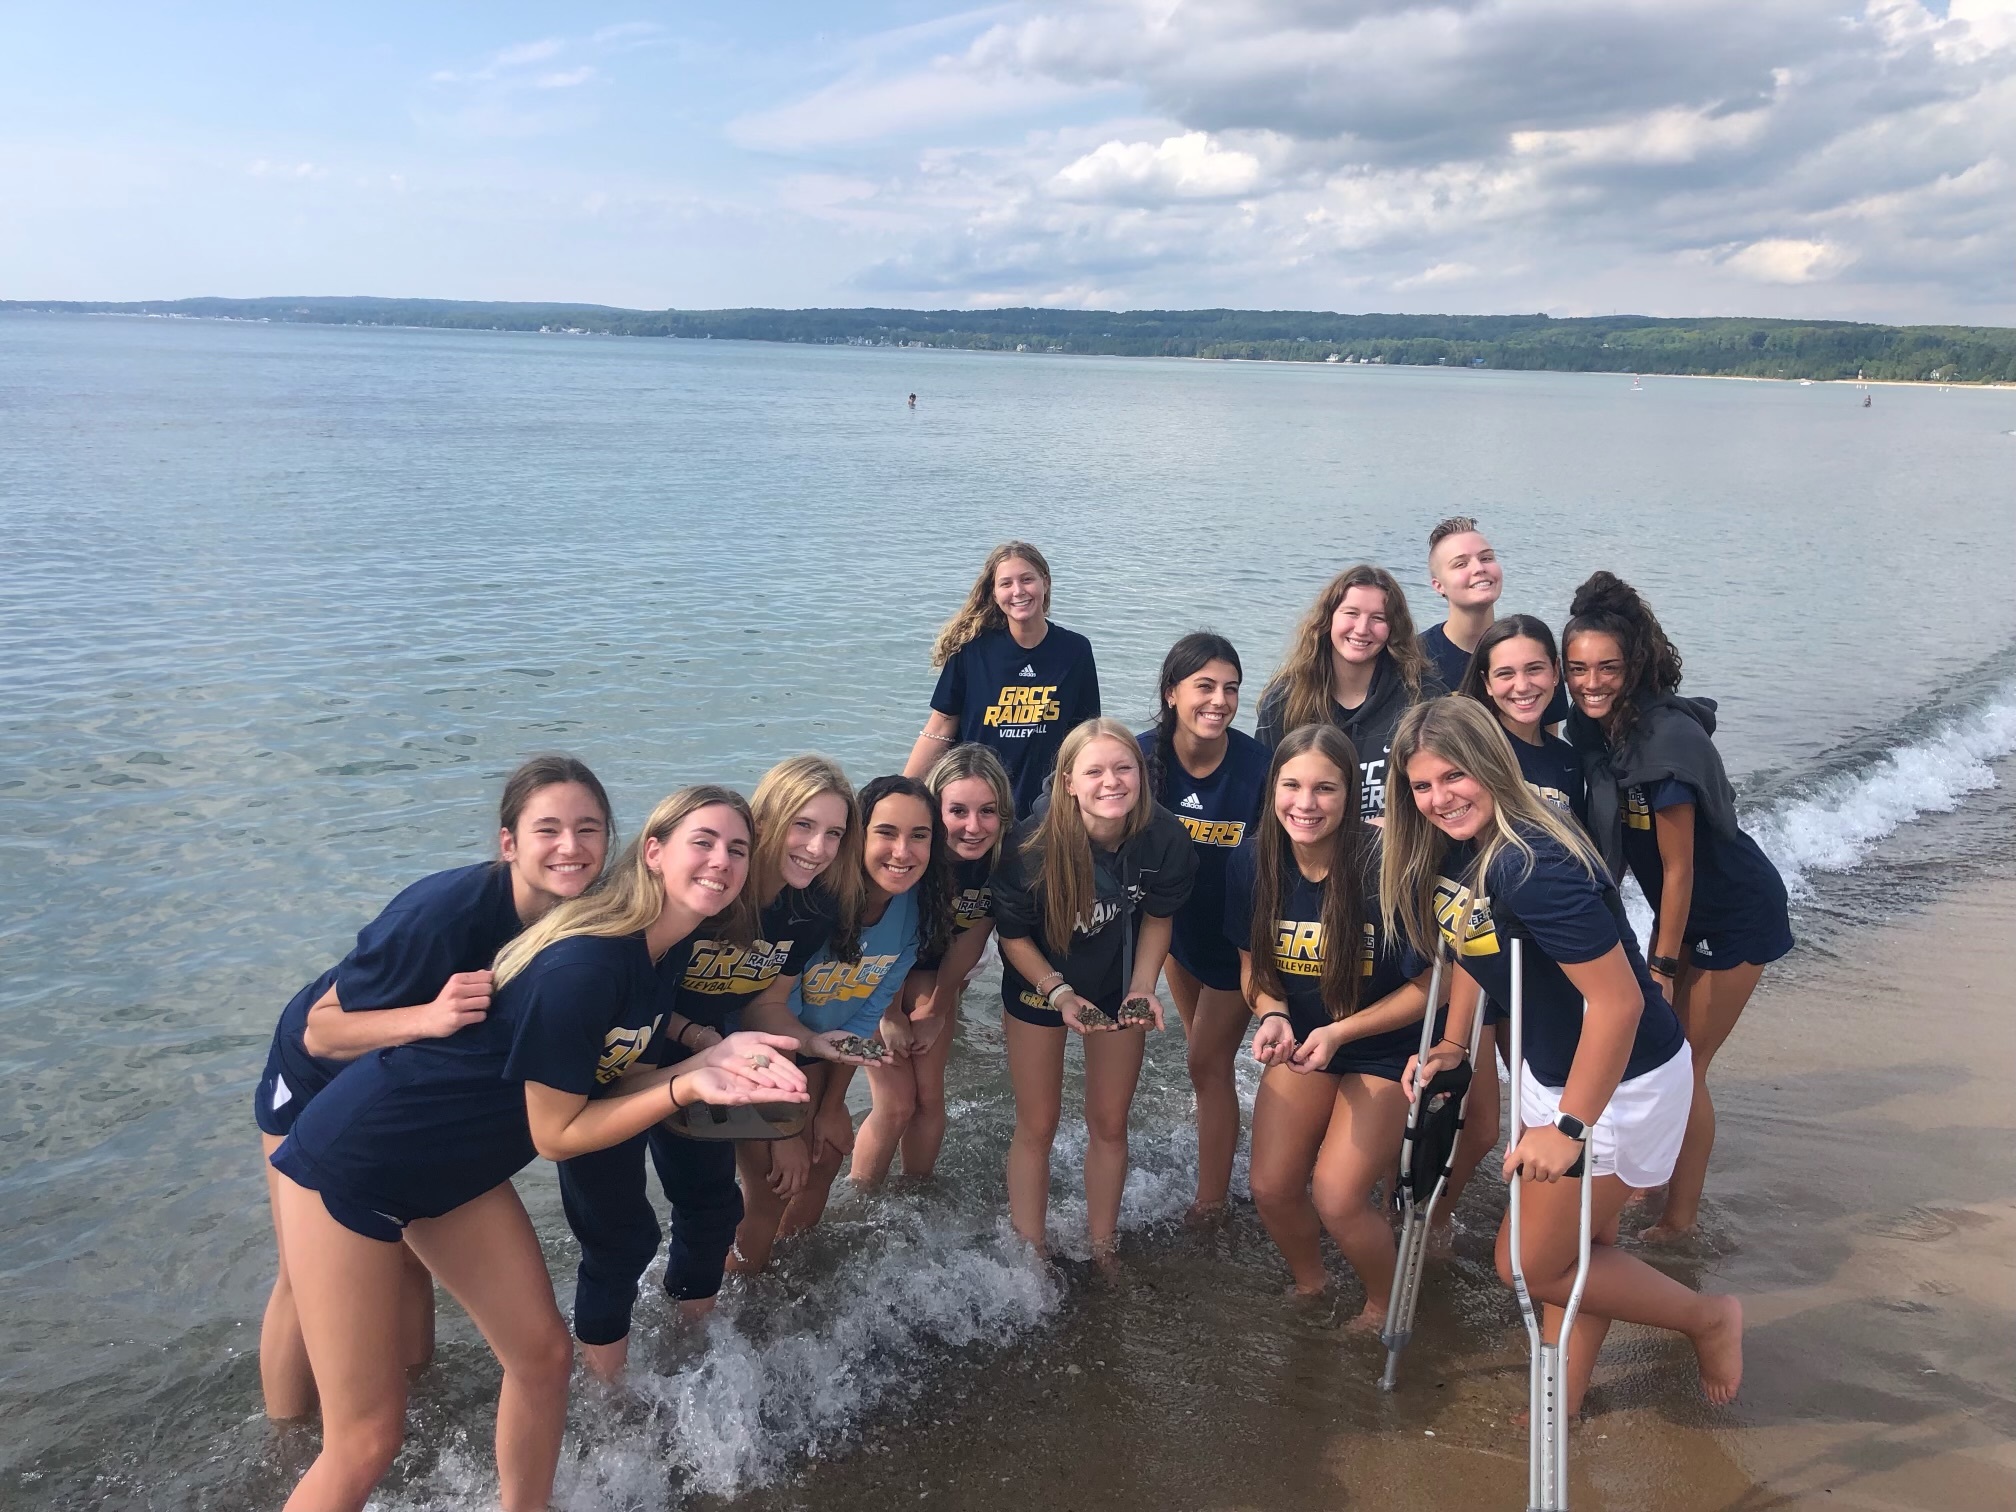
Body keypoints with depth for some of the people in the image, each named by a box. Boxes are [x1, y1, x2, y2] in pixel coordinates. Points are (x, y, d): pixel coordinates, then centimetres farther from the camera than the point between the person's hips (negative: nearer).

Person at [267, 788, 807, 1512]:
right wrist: (687, 1088, -26)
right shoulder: (583, 965, -30)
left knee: (543, 1357, 11)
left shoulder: (670, 951, -3)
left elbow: (612, 1082, 0)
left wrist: (714, 1056, -13)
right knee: (367, 1438, -2)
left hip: (462, 1168, 9)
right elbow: (556, 1135, -20)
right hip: (356, 1159, -9)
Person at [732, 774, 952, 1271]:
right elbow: (762, 1007, -28)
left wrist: (833, 1106, 1)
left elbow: (869, 1009, -6)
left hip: (817, 1054, 6)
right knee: (769, 1185, -1)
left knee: (824, 1158, 16)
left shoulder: (917, 908, -17)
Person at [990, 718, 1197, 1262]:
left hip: (1119, 984, 2)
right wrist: (1059, 993, -27)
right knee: (1037, 1125, 7)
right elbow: (1014, 935, -16)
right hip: (1040, 982, -2)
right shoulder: (1034, 845, -32)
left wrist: (1142, 988, -16)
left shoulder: (1166, 839, -25)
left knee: (1109, 1123, 13)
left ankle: (1103, 1252, 33)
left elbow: (1157, 916, -5)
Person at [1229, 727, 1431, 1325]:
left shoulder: (1385, 867, -26)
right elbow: (1254, 967, 1)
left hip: (1386, 1049, -4)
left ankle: (1384, 1304, 23)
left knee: (1338, 1201, -10)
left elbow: (1428, 985, -17)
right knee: (1271, 1190, 2)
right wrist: (1273, 1017, -19)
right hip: (1301, 1040, 4)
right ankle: (1308, 1283, 35)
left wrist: (1339, 1032, -23)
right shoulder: (1254, 863, -13)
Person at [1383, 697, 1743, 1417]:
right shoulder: (1446, 855, -3)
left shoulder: (1532, 866, -32)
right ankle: (1562, 1411, 36)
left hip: (1621, 1083, -8)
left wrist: (1569, 1127, -28)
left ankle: (1707, 1318, 22)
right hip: (1551, 1071, 8)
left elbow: (1619, 1000, -32)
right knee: (1581, 1243, 20)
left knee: (1531, 1265, 2)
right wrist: (1454, 1044, 8)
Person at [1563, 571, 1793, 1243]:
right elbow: (1605, 836, 4)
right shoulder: (1595, 728, -6)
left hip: (1737, 916, -7)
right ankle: (1650, 1182, 31)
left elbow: (1678, 867, -24)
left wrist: (1663, 967, -17)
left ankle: (1678, 1221, 17)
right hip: (1682, 909, 7)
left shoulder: (1667, 742, -30)